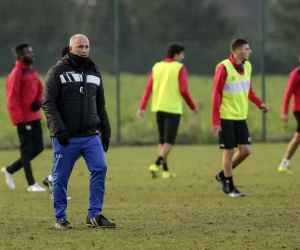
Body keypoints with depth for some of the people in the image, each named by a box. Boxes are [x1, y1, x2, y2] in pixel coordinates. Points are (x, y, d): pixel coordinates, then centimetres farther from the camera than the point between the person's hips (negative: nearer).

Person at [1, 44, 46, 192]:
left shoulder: (33, 71, 12)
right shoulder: (16, 74, -15)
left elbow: (39, 89, 22)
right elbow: (12, 99, -18)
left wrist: (39, 101, -1)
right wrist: (18, 121, -23)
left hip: (35, 117, 8)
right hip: (24, 118, -8)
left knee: (38, 147, 8)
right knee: (26, 150, -3)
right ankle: (31, 184, 1)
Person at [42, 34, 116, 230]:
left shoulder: (94, 72, 14)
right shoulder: (57, 72, -3)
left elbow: (100, 105, 20)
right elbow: (48, 103, -9)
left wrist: (106, 131, 14)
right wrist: (58, 129, -19)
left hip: (91, 136, 4)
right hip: (66, 138, -4)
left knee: (100, 169, -10)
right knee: (61, 177, 1)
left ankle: (94, 215, -3)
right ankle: (61, 218, 13)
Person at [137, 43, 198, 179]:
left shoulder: (157, 67, 8)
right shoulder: (180, 68, -6)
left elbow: (148, 88, 3)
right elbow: (183, 91, -11)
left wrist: (142, 107, 2)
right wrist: (193, 106, 2)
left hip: (159, 108, 5)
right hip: (173, 109, -5)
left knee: (162, 140, 15)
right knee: (169, 141, -4)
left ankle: (165, 170, 16)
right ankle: (156, 164, -23)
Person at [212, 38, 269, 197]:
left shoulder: (247, 66, 5)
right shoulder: (224, 68, -15)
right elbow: (216, 94, -14)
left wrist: (259, 103, 0)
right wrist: (216, 120, -16)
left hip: (240, 117, 7)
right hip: (226, 117, -7)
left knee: (246, 149, 2)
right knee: (229, 150, -1)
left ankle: (223, 175, 24)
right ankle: (230, 187, 13)